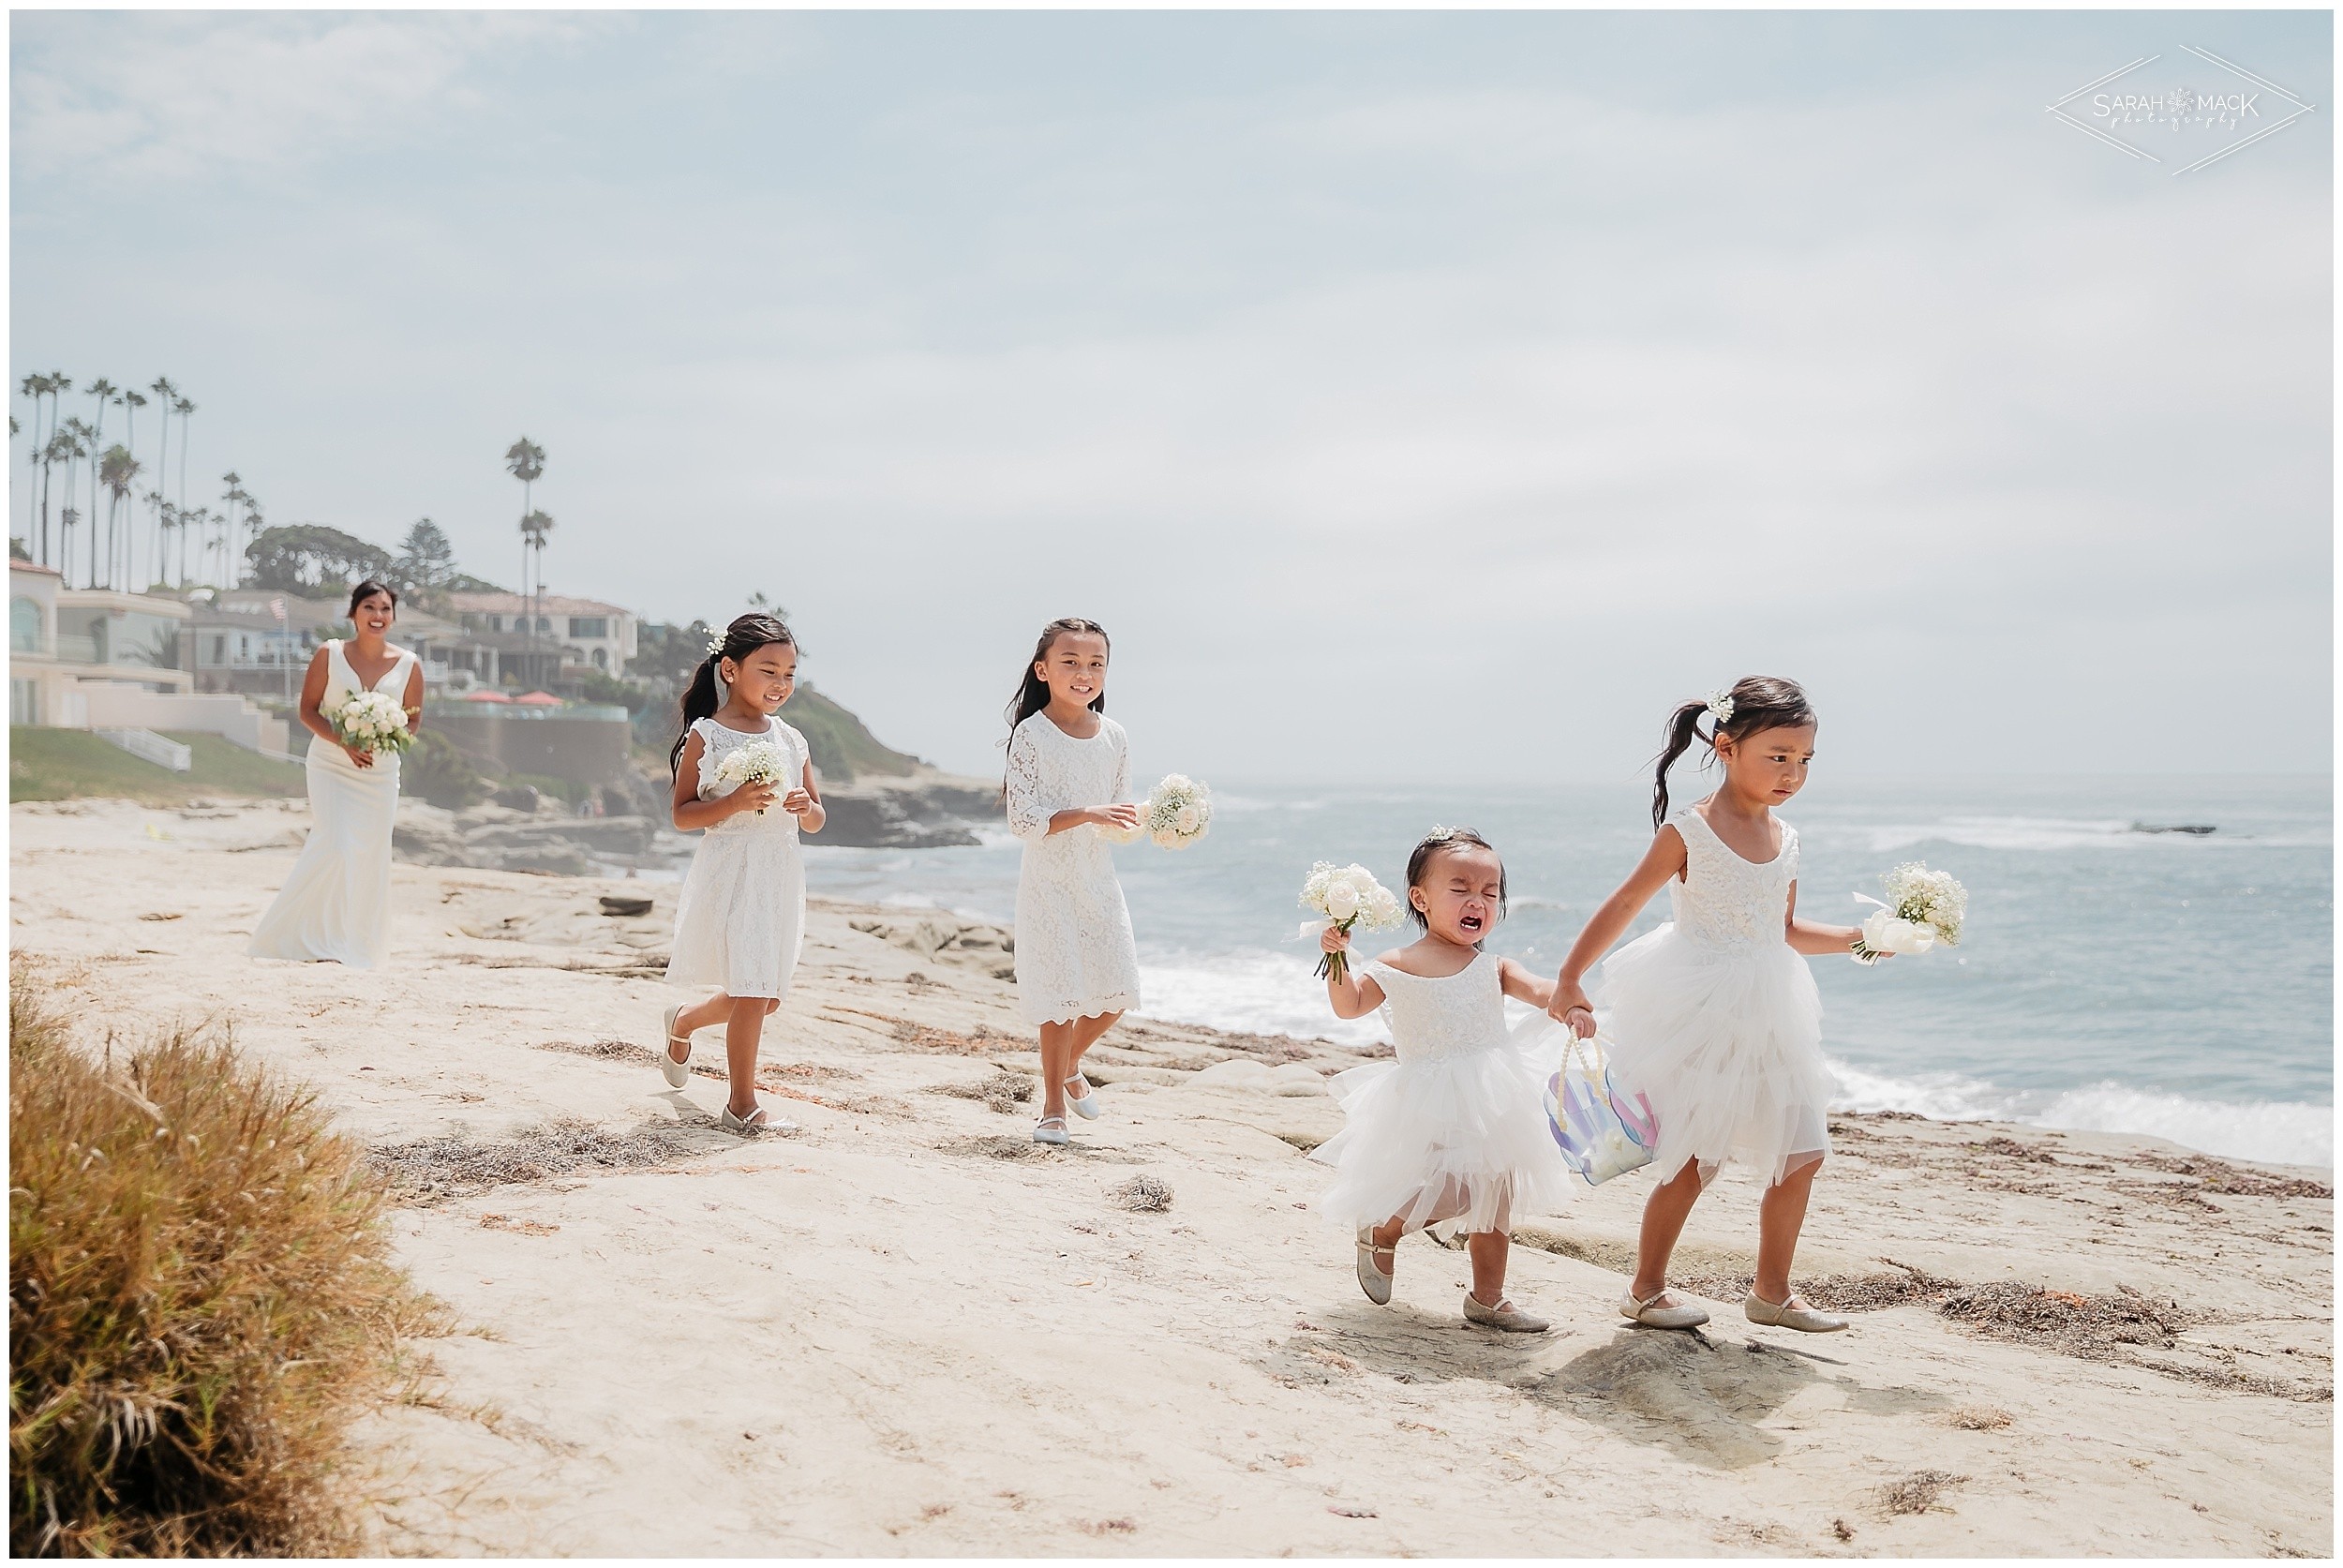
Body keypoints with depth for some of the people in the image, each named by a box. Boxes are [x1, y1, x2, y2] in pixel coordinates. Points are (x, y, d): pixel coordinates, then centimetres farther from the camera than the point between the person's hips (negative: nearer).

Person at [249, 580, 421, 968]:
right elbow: (308, 711, -3)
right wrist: (344, 742, -18)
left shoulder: (408, 665, 0)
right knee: (333, 845, -14)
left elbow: (413, 719, 8)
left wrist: (386, 738, -13)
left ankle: (357, 943, 16)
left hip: (380, 771, 2)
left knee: (369, 855, 3)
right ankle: (312, 936, 2)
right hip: (330, 765, -2)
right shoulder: (330, 655, -4)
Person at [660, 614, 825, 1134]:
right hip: (730, 872, -6)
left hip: (781, 876, 6)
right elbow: (682, 816, -6)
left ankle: (683, 1022, 41)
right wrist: (735, 803, -21)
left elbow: (814, 822, 14)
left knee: (765, 996, 13)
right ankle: (741, 1104, 3)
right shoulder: (705, 735, -5)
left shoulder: (792, 740, 9)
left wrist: (807, 807, -9)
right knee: (753, 992, -10)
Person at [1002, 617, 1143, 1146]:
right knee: (1060, 991, -3)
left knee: (1116, 991, 5)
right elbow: (1023, 820, -17)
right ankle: (1054, 1104, 14)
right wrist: (1087, 814, -27)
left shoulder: (1114, 737, 4)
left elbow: (1113, 818, 11)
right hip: (1049, 879, -5)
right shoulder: (1032, 734, -11)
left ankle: (1070, 1065, 33)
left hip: (1098, 878, 5)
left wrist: (1140, 820, -9)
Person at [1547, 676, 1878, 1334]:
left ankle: (1772, 1291, 22)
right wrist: (1569, 981, -16)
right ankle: (1646, 1288, 16)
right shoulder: (1688, 830, -11)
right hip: (1698, 1016, -7)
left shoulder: (1785, 839, 8)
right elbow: (1623, 906, -11)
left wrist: (1858, 937, 8)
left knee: (1802, 1152, 7)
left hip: (1766, 1019, 7)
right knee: (1692, 1159, -2)